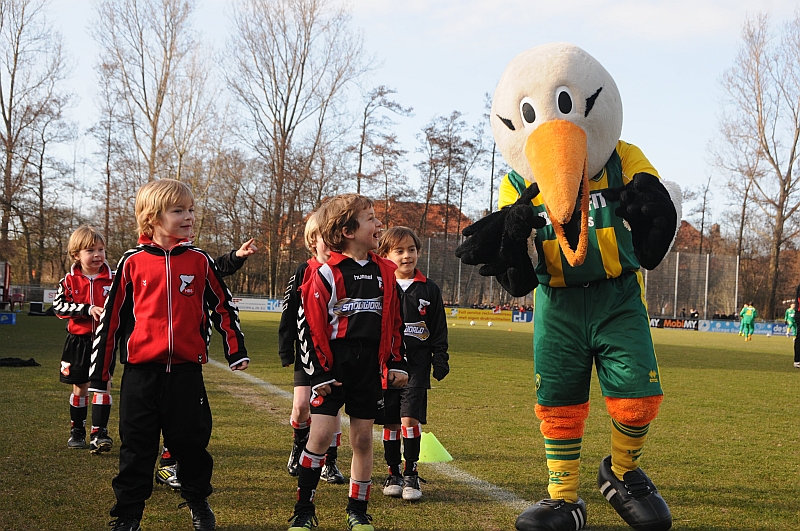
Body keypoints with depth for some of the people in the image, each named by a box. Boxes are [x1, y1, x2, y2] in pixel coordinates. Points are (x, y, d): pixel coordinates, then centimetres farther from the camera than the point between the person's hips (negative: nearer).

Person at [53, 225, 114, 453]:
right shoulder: (70, 281, -1)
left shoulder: (113, 279, 0)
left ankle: (99, 433, -8)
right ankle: (77, 430, 25)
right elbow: (59, 306, -10)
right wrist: (88, 309, -21)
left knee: (102, 383, -8)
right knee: (79, 386, 11)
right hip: (78, 340, 1)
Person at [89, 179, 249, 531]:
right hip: (141, 373, -1)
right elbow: (112, 316, 5)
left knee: (191, 441, 9)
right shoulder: (132, 263, 0)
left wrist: (236, 351, 8)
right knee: (137, 447, 6)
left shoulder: (200, 261, 3)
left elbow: (223, 307, 12)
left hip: (186, 372, 1)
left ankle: (198, 502, 30)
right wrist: (99, 370, 6)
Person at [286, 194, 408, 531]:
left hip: (370, 367, 4)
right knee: (321, 433, -7)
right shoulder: (327, 274, -7)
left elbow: (395, 322, 15)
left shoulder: (385, 272, 9)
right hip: (333, 366, -4)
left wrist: (397, 363, 10)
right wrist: (319, 372, -10)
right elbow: (310, 324, -8)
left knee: (363, 438, 8)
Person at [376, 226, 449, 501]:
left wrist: (440, 361, 5)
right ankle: (393, 474, 19)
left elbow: (439, 330, 11)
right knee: (390, 423, 7)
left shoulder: (429, 290, 6)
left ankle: (411, 475, -1)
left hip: (416, 367, -1)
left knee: (410, 419, -12)